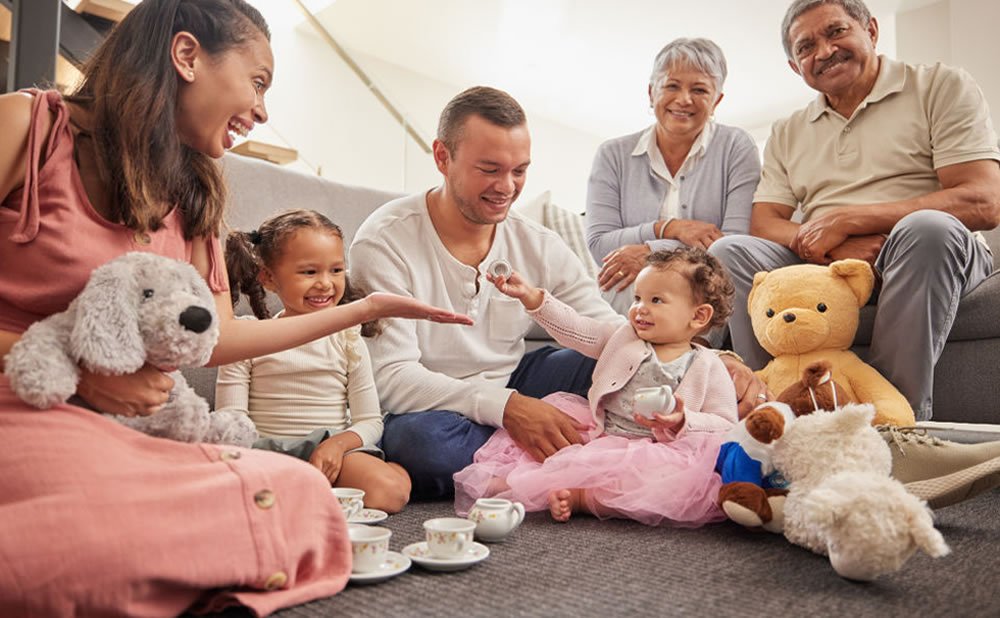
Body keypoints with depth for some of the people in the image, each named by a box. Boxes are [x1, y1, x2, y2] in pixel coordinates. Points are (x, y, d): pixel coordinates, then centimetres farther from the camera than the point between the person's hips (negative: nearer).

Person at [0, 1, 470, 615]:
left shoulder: (194, 195, 14)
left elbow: (214, 338, 11)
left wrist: (368, 307, 13)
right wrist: (74, 368, -16)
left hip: (125, 431, 7)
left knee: (304, 495, -18)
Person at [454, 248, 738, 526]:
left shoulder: (708, 369, 1)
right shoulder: (622, 336, 12)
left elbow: (725, 425, -3)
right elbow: (576, 329, 4)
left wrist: (682, 422, -21)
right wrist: (531, 296, -5)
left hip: (651, 452, -4)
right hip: (599, 438, 4)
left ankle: (580, 496, -36)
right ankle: (507, 471, -27)